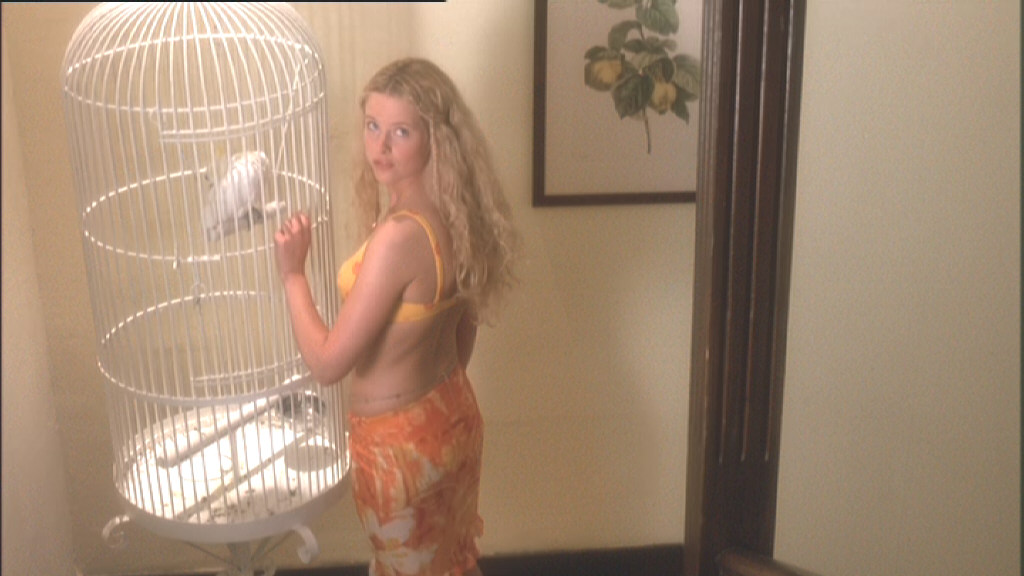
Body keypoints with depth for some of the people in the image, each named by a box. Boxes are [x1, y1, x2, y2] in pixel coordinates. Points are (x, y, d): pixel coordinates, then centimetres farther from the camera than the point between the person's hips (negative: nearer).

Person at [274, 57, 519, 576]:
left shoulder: (399, 235, -31)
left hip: (400, 441, -8)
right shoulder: (457, 214, -4)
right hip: (454, 416, 8)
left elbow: (328, 364, -26)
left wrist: (292, 273, -15)